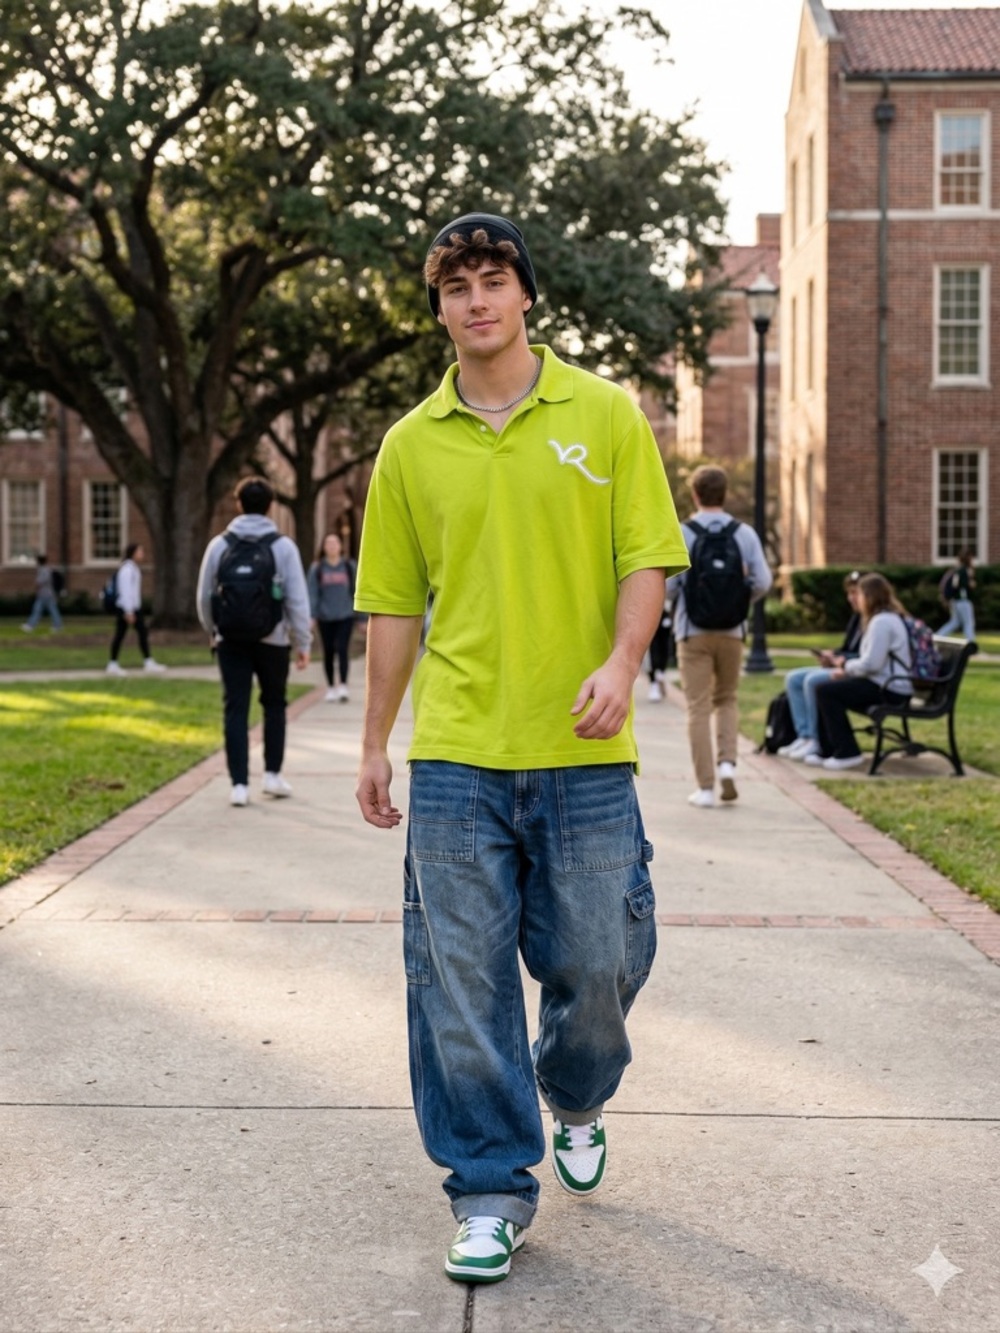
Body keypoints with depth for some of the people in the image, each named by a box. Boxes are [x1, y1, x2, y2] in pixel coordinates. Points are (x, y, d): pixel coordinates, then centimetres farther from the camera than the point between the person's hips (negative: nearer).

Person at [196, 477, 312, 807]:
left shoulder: (219, 545, 1)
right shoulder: (283, 546, -4)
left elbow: (204, 597, 5)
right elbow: (297, 600, -6)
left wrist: (213, 631, 22)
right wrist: (303, 643, 2)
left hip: (231, 640, 1)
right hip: (273, 640, -1)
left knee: (235, 709, 3)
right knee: (274, 705, 17)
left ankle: (239, 783, -1)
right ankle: (272, 775, 19)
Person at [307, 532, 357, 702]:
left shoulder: (349, 567, 5)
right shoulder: (317, 569, 2)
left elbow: (357, 592, 7)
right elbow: (312, 594, -2)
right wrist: (311, 616, -12)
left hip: (345, 616, -1)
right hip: (325, 617, 1)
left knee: (342, 649, -13)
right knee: (328, 652, 7)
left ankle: (343, 686, -13)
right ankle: (330, 687, 18)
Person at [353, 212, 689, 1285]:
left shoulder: (605, 415, 3)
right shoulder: (412, 445, 7)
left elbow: (647, 555, 2)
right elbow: (394, 602, 11)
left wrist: (621, 662, -16)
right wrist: (374, 743, 10)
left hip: (583, 751, -1)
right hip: (456, 753, 1)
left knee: (598, 961, 7)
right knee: (463, 980, 1)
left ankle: (575, 1096, 39)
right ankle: (490, 1191, 14)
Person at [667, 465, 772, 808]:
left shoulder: (681, 534, -7)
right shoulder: (745, 533, 0)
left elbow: (667, 585, -11)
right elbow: (762, 582, -4)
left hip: (693, 630, -2)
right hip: (732, 630, 2)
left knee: (698, 707, 3)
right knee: (727, 699, 20)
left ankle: (705, 787, 3)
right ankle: (727, 763, -1)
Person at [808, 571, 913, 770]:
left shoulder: (881, 622, -18)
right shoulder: (890, 617, 17)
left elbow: (871, 664, -24)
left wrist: (847, 667, -5)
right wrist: (848, 668, 5)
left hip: (889, 690, -11)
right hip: (888, 684, 11)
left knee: (826, 691, -14)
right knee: (825, 686, 12)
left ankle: (847, 752, -10)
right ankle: (827, 750, 15)